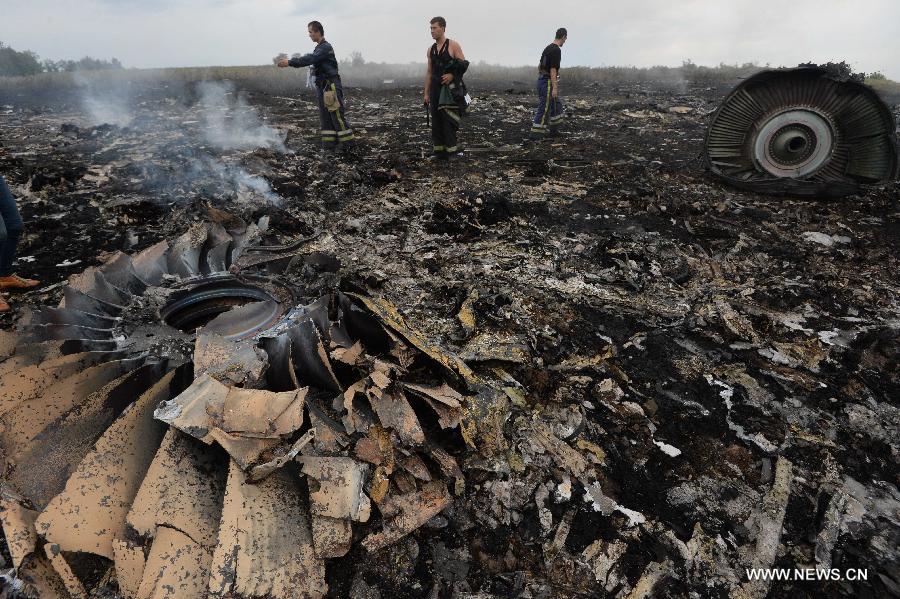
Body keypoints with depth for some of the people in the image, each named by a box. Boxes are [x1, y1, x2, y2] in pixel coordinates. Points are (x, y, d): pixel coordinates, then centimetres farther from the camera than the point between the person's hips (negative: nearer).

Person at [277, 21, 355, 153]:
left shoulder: (326, 47, -12)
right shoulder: (319, 48, 18)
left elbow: (309, 59, -22)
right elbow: (309, 60, 18)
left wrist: (290, 62, -20)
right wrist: (289, 61, 6)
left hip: (331, 87, -10)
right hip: (322, 88, 10)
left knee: (337, 116, -7)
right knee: (325, 117, 9)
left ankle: (347, 143, -1)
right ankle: (329, 145, 12)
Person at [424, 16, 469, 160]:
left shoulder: (453, 45, -1)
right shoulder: (430, 50, 14)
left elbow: (463, 65, -4)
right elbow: (429, 72, 16)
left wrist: (452, 75, -20)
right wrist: (426, 93, 11)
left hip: (450, 87, -5)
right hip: (435, 87, 5)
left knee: (448, 117, -13)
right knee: (436, 119, 3)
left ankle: (452, 148, -7)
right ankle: (439, 150, 8)